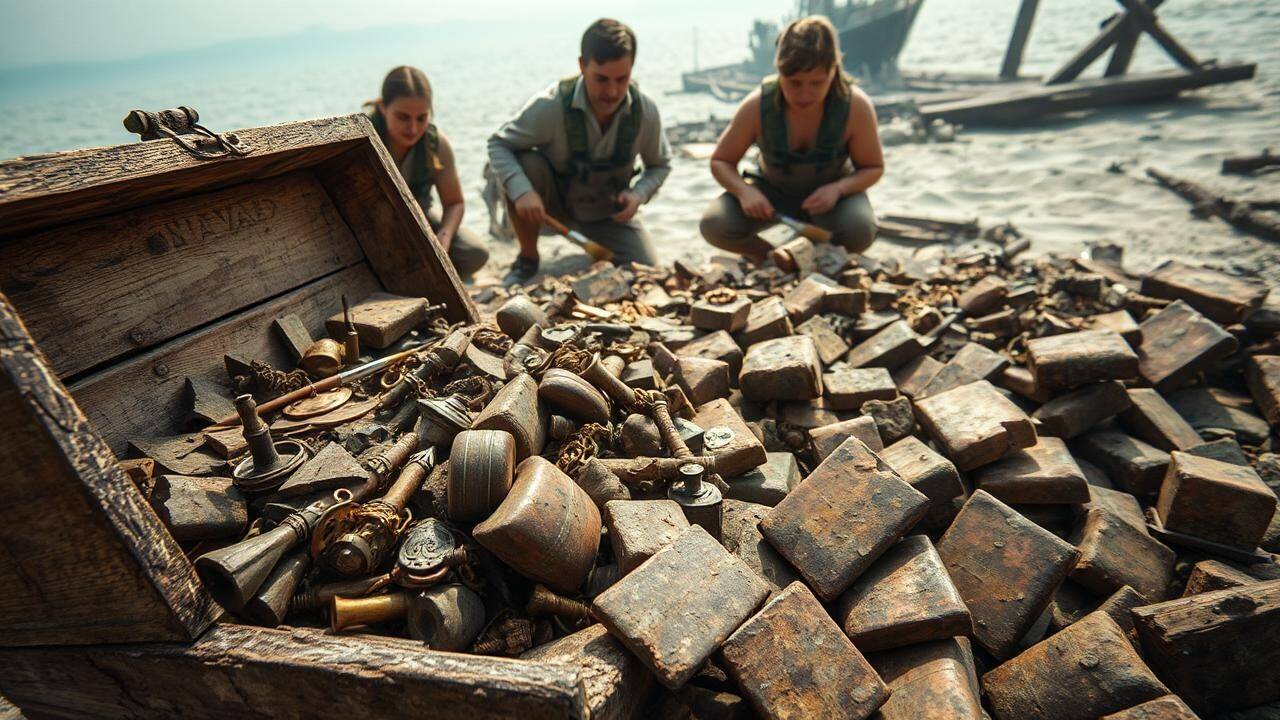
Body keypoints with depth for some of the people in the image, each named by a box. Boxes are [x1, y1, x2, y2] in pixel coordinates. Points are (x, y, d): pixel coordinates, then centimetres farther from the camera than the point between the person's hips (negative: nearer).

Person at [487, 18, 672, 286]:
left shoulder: (645, 111, -20)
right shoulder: (551, 105, -30)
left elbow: (660, 164, -3)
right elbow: (499, 144, -20)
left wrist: (639, 194, -24)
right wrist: (521, 191, -38)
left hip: (610, 213, 2)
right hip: (555, 201, -1)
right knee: (526, 164, -33)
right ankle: (527, 260, -10)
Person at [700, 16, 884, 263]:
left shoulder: (856, 106, -25)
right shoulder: (757, 106, -25)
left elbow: (873, 167, -11)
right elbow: (720, 161, -12)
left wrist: (837, 189, -32)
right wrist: (744, 190, -34)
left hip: (831, 192, 0)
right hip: (772, 191, 1)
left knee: (860, 230, -34)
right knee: (714, 225, -26)